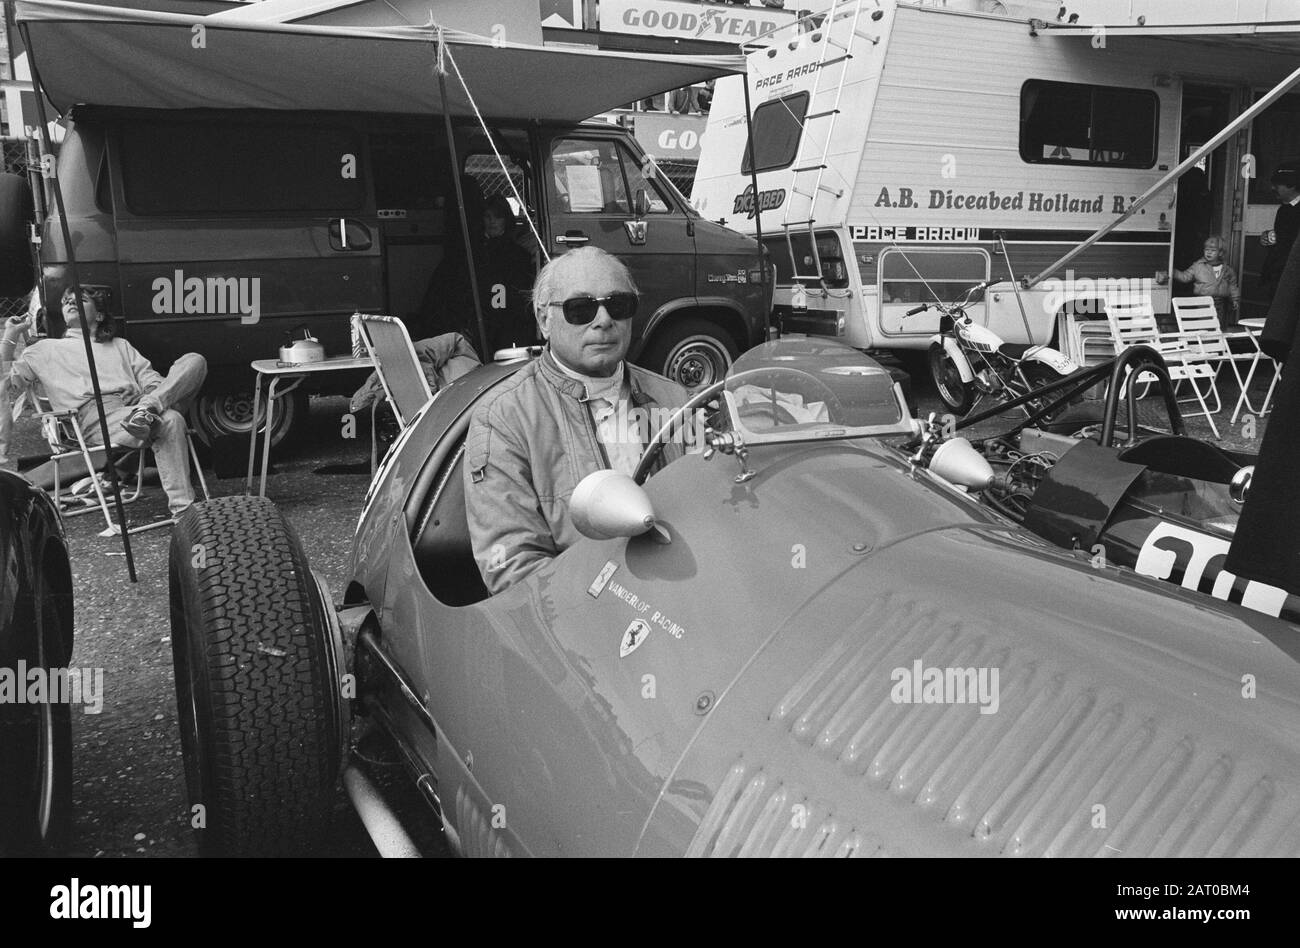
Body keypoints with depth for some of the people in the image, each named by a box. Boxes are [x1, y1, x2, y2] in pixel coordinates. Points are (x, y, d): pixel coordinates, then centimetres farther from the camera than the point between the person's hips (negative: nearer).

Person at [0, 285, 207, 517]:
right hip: (95, 415, -4)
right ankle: (183, 510, -46)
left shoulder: (120, 346, 36)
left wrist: (153, 400, -1)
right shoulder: (46, 349, 29)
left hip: (135, 404, 4)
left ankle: (147, 408, -41)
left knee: (194, 360, -18)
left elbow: (148, 377, 22)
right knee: (170, 422, -37)